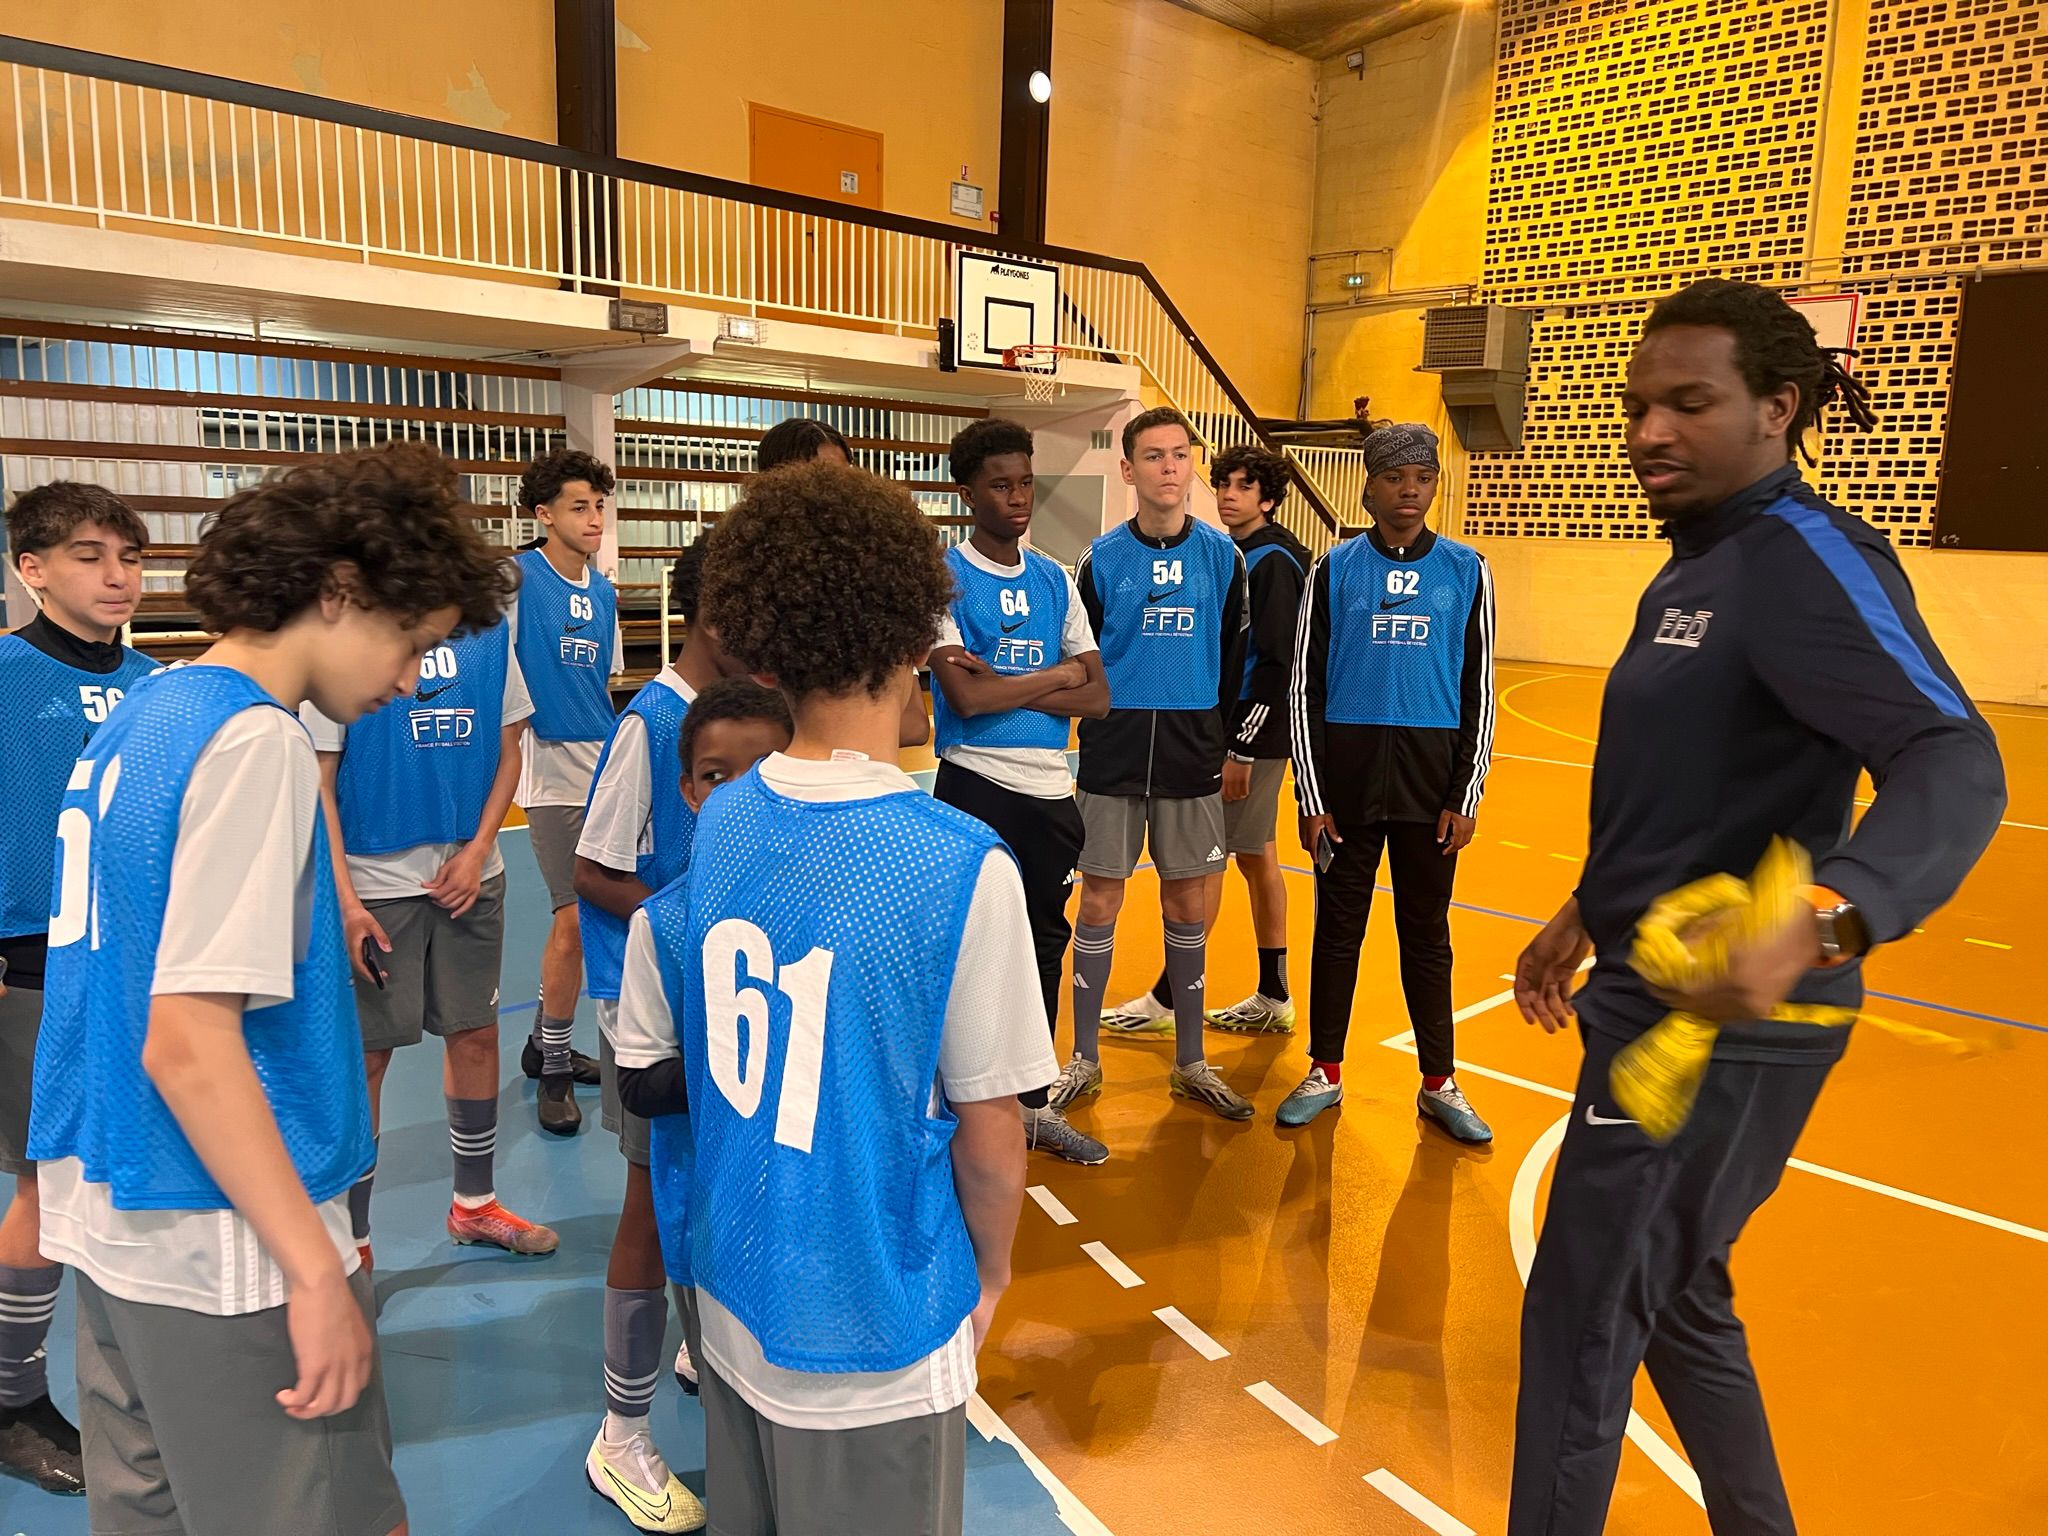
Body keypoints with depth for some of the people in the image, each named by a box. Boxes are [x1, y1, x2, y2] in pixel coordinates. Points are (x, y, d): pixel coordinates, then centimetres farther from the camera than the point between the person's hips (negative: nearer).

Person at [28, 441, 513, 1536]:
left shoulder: (137, 712, 8)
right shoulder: (254, 743, -19)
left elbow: (123, 982, 15)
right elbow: (187, 1042, -24)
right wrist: (317, 1270, -20)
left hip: (105, 1213, 9)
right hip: (223, 1250, -9)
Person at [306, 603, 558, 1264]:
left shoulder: (488, 631, 3)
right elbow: (319, 778, -9)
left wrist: (477, 851, -4)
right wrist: (342, 898, -14)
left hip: (471, 874, 4)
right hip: (375, 881, -4)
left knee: (476, 1034, 13)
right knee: (364, 1055, 4)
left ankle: (474, 1203, 33)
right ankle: (351, 1237, 22)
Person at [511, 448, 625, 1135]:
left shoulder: (604, 592, 11)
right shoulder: (519, 577, -8)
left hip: (605, 767, 7)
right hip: (552, 769, -7)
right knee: (574, 919, -9)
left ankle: (543, 1043, 32)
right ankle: (554, 1071, 9)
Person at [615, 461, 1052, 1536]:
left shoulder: (712, 829, -8)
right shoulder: (962, 868, -24)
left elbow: (648, 1074, 0)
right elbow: (987, 1133, -15)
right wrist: (992, 1270, 3)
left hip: (733, 1297, 5)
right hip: (871, 1337, -5)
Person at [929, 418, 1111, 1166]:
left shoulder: (1056, 580, 10)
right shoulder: (942, 575, -6)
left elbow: (1098, 697, 3)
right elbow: (967, 697, -18)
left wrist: (1004, 685, -11)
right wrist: (1057, 675, -6)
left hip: (1051, 790, 5)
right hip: (975, 787, -5)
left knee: (1044, 943, 13)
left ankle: (1034, 1104, 28)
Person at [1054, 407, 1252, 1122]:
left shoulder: (1222, 555, 3)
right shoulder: (1102, 558, -1)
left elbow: (1236, 659, 8)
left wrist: (1229, 743, 7)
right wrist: (1099, 725, -3)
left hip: (1192, 757, 1)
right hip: (1113, 757, -1)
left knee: (1187, 907, 8)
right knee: (1099, 903, 3)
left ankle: (1190, 1062, 23)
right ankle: (1084, 1058, 18)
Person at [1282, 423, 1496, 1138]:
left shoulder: (1466, 570, 4)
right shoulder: (1335, 569, 1)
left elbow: (1478, 691, 4)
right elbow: (1306, 687, 0)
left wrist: (1466, 797, -2)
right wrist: (1311, 798, -4)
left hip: (1431, 778, 1)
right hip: (1346, 775, 0)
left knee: (1427, 932, 9)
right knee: (1338, 926, 8)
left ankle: (1439, 1085, 22)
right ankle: (1325, 1074, 22)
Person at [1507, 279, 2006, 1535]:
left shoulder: (1807, 558, -18)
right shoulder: (1694, 571, 12)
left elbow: (1953, 764, -31)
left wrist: (1820, 922, -49)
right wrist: (1590, 916, 24)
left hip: (1717, 1023, -9)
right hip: (1662, 1001, 10)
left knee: (1582, 1323, 5)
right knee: (1675, 1302, 24)